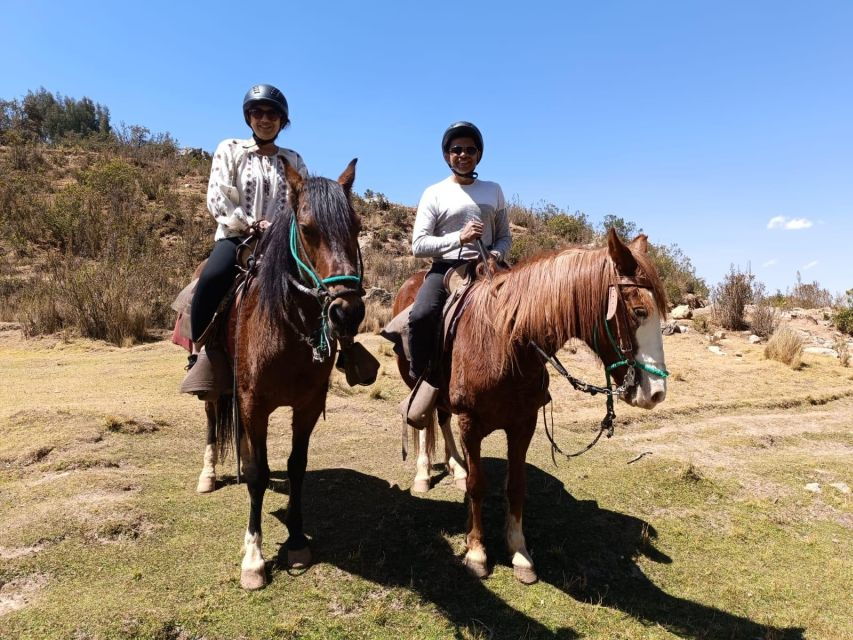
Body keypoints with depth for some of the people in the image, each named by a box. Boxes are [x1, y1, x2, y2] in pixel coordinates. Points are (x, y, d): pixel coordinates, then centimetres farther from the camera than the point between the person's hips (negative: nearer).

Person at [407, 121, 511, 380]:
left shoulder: (493, 190, 15)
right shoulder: (434, 193, 5)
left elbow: (504, 236, 18)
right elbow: (418, 245, -3)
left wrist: (497, 253, -6)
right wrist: (458, 238, -18)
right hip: (444, 268, -3)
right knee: (420, 316, -30)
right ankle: (421, 379, -9)